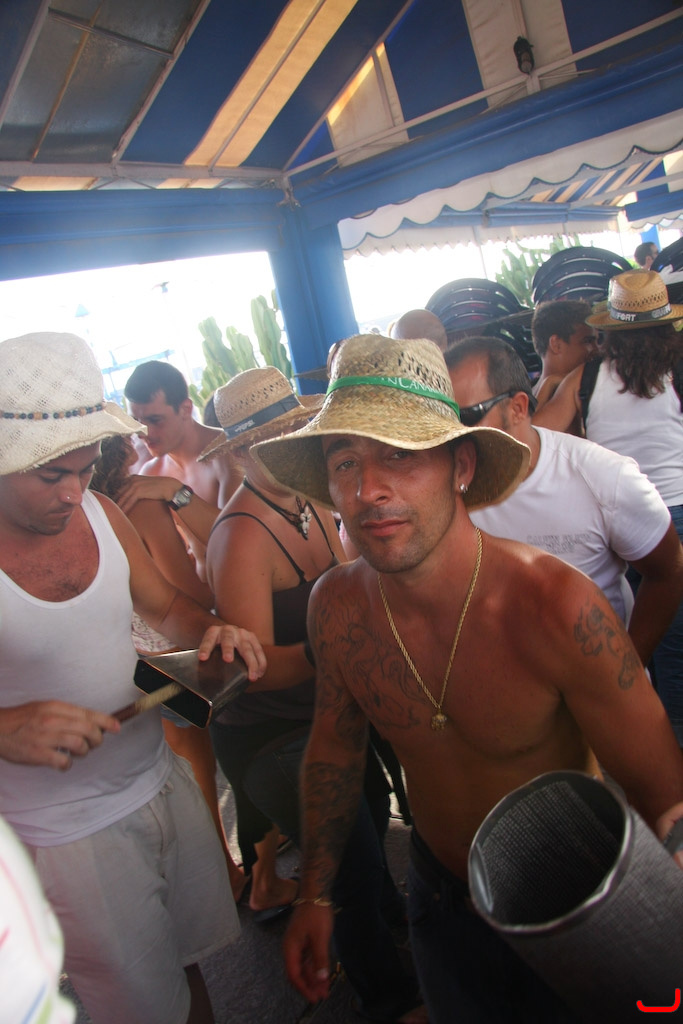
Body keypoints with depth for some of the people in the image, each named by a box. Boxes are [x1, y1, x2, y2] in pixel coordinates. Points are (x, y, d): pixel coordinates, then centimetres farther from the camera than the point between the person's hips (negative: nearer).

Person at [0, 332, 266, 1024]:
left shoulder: (100, 513, -2)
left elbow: (165, 607, 11)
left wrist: (209, 631, -9)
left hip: (163, 781, 5)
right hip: (65, 832, -4)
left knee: (187, 962, 21)